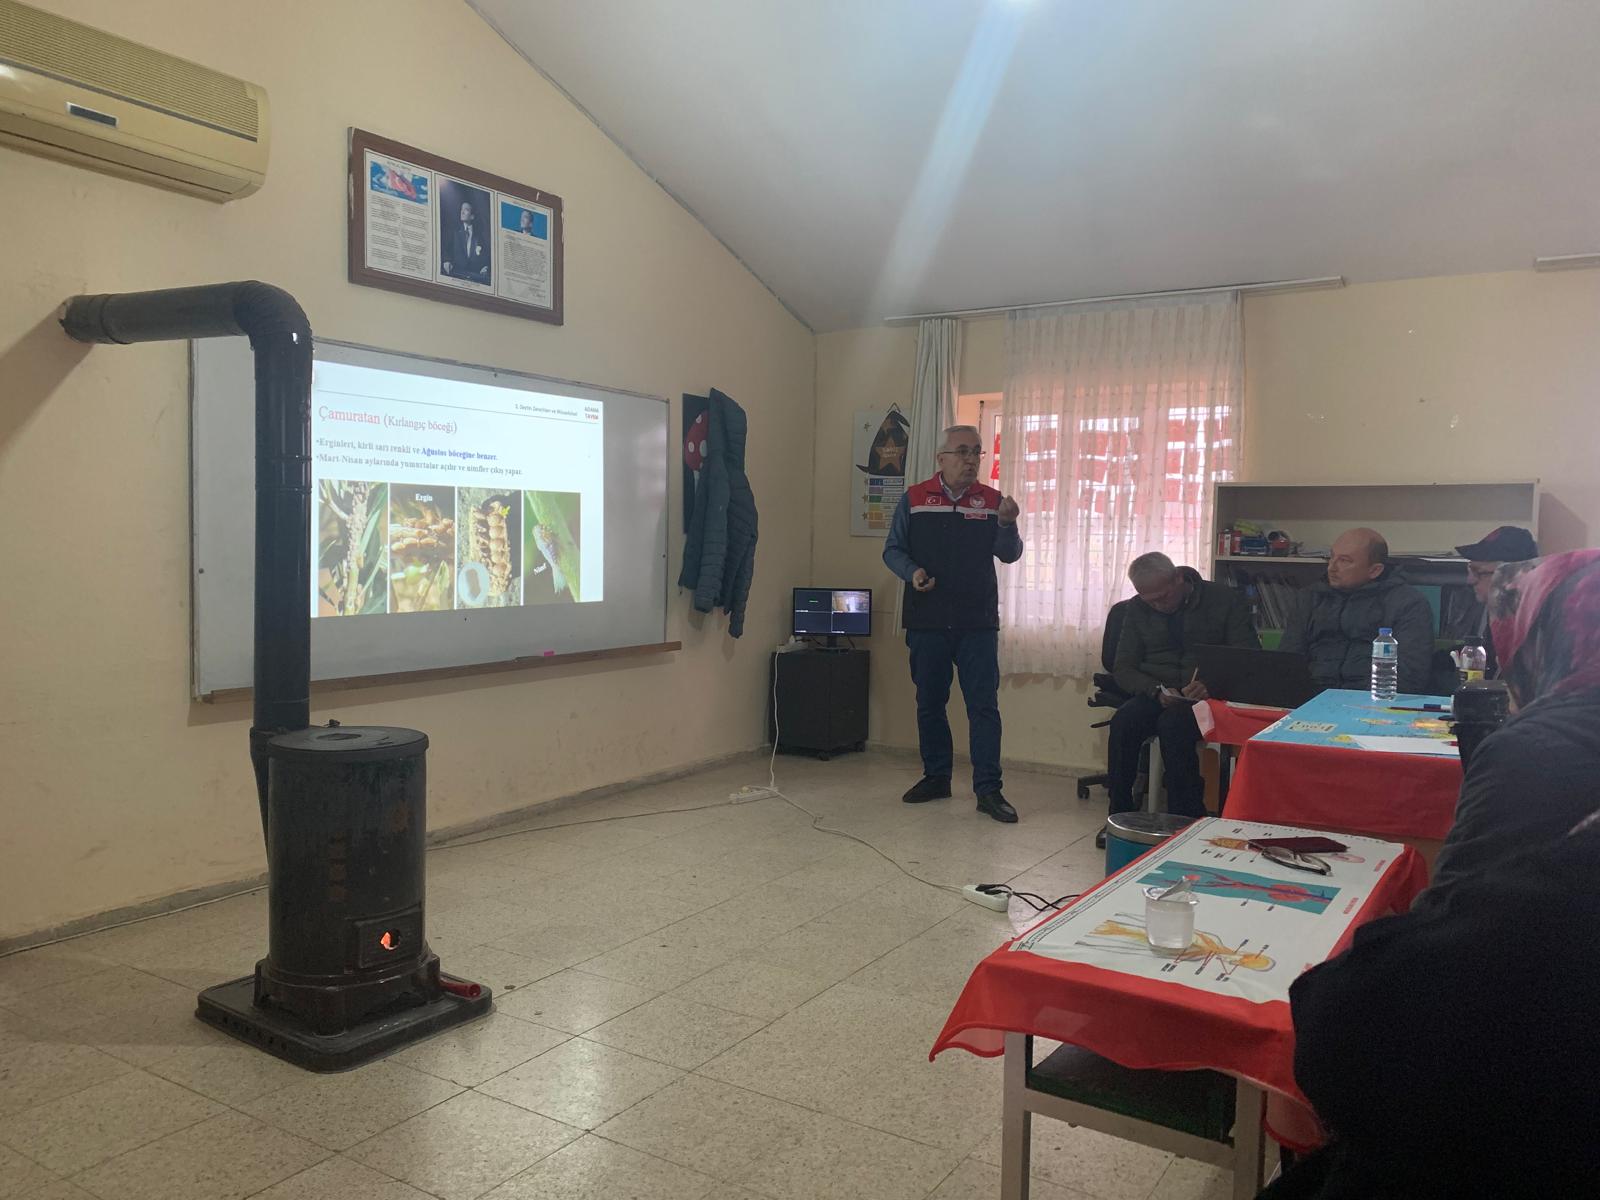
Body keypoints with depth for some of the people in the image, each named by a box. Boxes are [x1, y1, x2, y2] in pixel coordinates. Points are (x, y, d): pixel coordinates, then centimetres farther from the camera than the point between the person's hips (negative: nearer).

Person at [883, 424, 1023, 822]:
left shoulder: (992, 501, 5)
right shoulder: (914, 499, 3)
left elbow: (1009, 554, -1)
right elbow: (893, 550, 5)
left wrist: (1006, 523, -20)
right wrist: (912, 572, -15)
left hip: (978, 623, 0)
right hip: (926, 621, 1)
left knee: (984, 705, -3)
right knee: (929, 703, 10)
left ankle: (988, 789, 1)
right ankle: (936, 777, 25)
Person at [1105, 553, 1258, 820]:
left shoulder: (1225, 600, -1)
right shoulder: (1138, 608, 9)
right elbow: (1123, 668, 7)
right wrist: (1156, 690, -14)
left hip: (1208, 698, -3)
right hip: (1155, 696, 3)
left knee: (1173, 723, -35)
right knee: (1123, 721, -29)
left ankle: (1186, 819, -24)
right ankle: (1120, 816, -20)